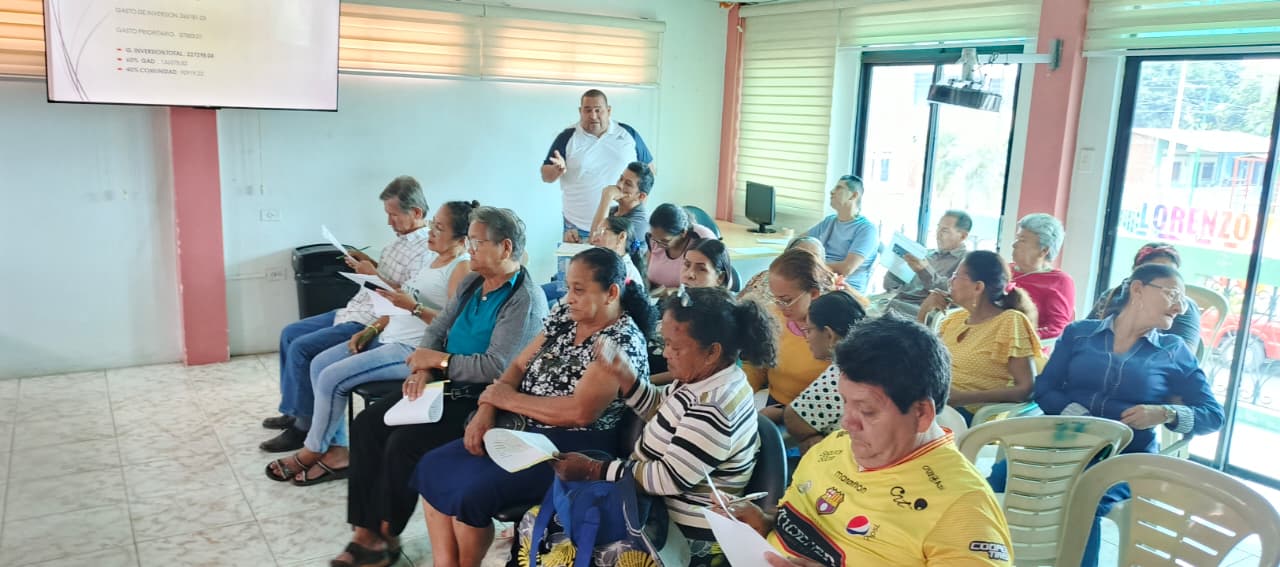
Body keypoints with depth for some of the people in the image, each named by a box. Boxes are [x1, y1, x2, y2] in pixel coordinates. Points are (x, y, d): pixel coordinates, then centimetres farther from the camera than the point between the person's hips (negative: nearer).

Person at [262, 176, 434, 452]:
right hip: (354, 311, 11)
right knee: (290, 333, 14)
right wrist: (368, 262, 5)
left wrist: (373, 275, -20)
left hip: (372, 324, -11)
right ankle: (293, 410, 23)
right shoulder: (402, 238, 11)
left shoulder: (425, 251, -20)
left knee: (301, 348, -17)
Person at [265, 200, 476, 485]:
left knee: (332, 377, -14)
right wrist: (371, 329, 9)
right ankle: (336, 451, 5)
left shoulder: (462, 268, -14)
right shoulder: (434, 259, 16)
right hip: (389, 337, 11)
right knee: (319, 365, 3)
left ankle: (313, 451, 9)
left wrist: (413, 307, -29)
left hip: (413, 350, -10)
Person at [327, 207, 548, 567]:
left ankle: (385, 536, -1)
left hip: (479, 400, -9)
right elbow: (438, 328, 12)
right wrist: (424, 368, -8)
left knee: (404, 443, -22)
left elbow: (497, 366, -24)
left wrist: (440, 360, -14)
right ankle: (364, 529, -3)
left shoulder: (525, 300, -17)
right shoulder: (472, 282, 11)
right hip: (444, 385, 9)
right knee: (367, 425, -5)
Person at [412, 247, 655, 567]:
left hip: (572, 450, -8)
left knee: (470, 493, -21)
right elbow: (520, 365, 9)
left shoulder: (623, 342, -18)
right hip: (524, 431, 9)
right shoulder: (565, 314, 5)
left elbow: (580, 411, -25)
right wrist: (486, 410, -9)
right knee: (434, 468, -2)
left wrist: (507, 398, -15)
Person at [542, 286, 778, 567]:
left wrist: (592, 469, -22)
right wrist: (624, 376, -1)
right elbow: (658, 408, 16)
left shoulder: (712, 409, -28)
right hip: (660, 508, 10)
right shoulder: (704, 378, 1)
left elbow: (669, 479, -28)